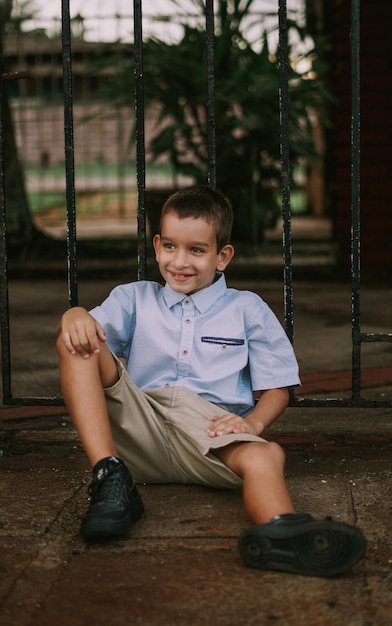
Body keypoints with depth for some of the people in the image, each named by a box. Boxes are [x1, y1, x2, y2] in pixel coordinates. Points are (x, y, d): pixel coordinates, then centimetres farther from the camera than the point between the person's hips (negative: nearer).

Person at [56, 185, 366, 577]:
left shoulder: (247, 310, 20)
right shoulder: (134, 299, 24)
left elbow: (276, 386, 13)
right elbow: (93, 330, 6)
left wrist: (253, 421, -9)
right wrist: (74, 315, -19)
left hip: (212, 432, -1)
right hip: (139, 431, 2)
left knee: (264, 456, -36)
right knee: (77, 339, -19)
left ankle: (279, 533, -72)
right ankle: (110, 478, -32)